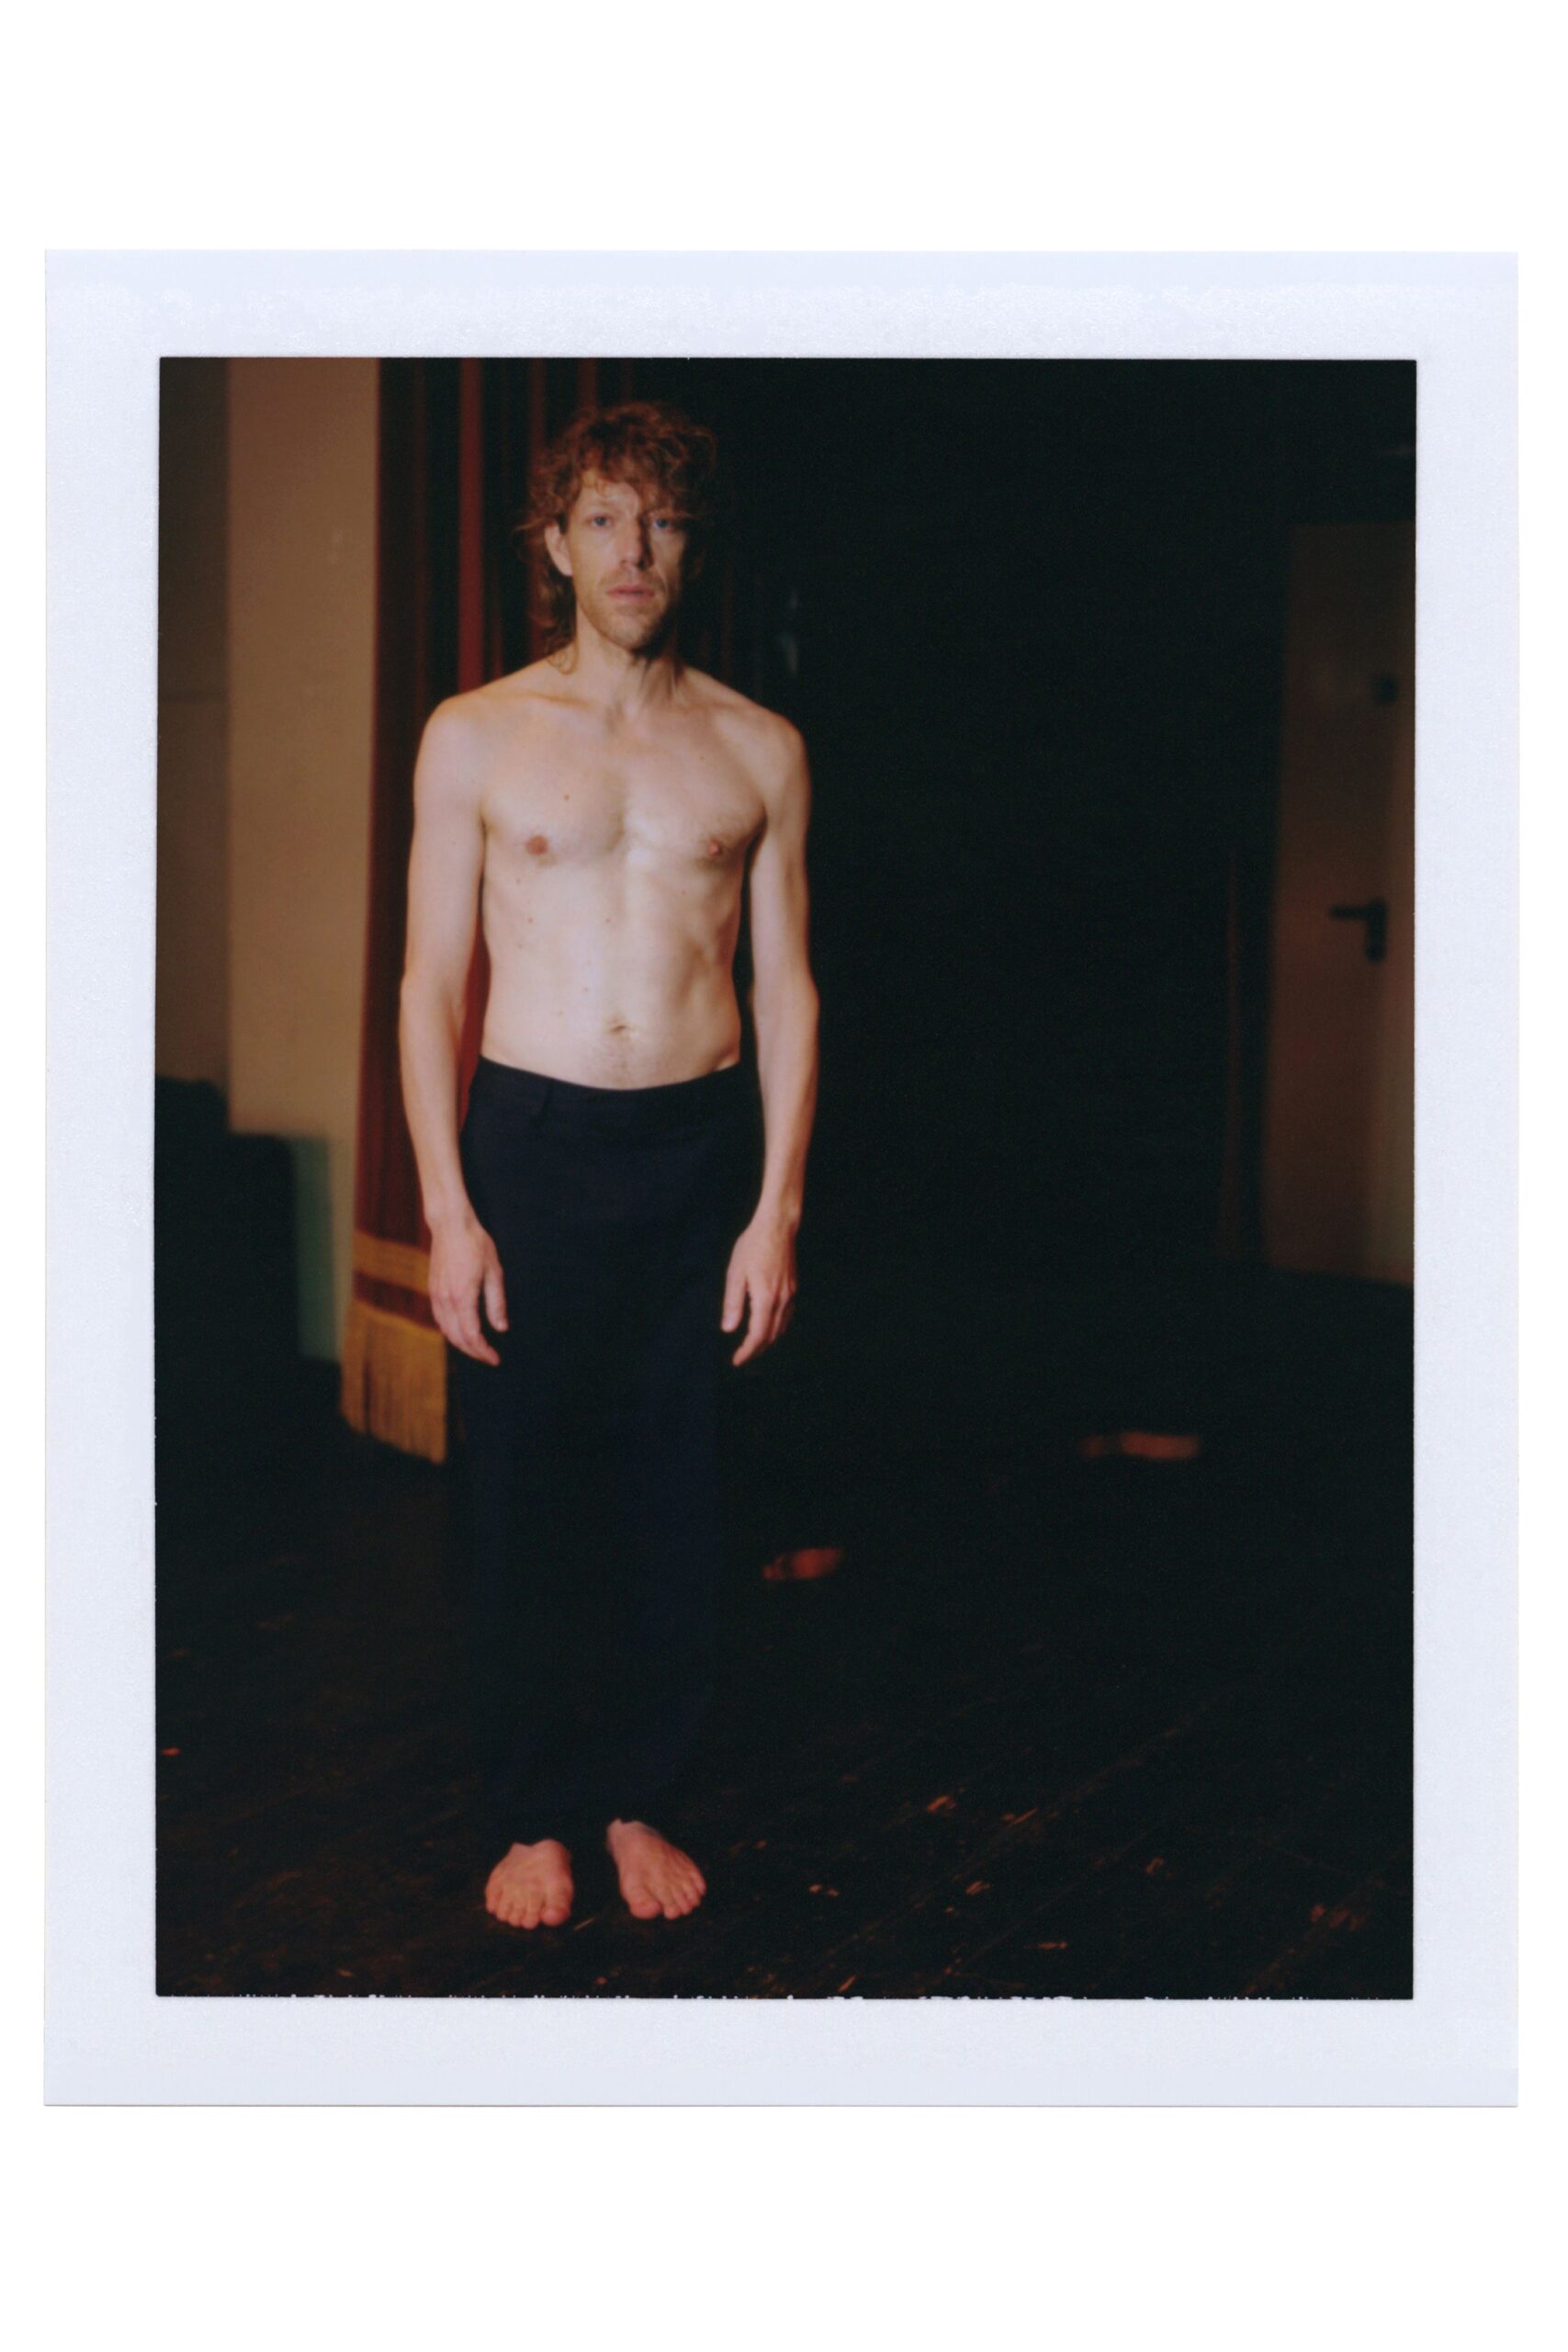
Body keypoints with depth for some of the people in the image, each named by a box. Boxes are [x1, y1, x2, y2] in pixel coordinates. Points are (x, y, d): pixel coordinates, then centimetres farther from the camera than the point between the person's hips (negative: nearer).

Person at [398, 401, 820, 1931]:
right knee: (517, 1490, 5)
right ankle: (532, 1814, 21)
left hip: (701, 1145, 1)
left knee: (679, 1493, 7)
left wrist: (778, 1205, -1)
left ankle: (636, 1793, 25)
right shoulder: (475, 738, 3)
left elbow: (785, 988, 7)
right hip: (529, 1136, -1)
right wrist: (447, 1209, -5)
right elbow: (432, 982, 2)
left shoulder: (759, 749, 7)